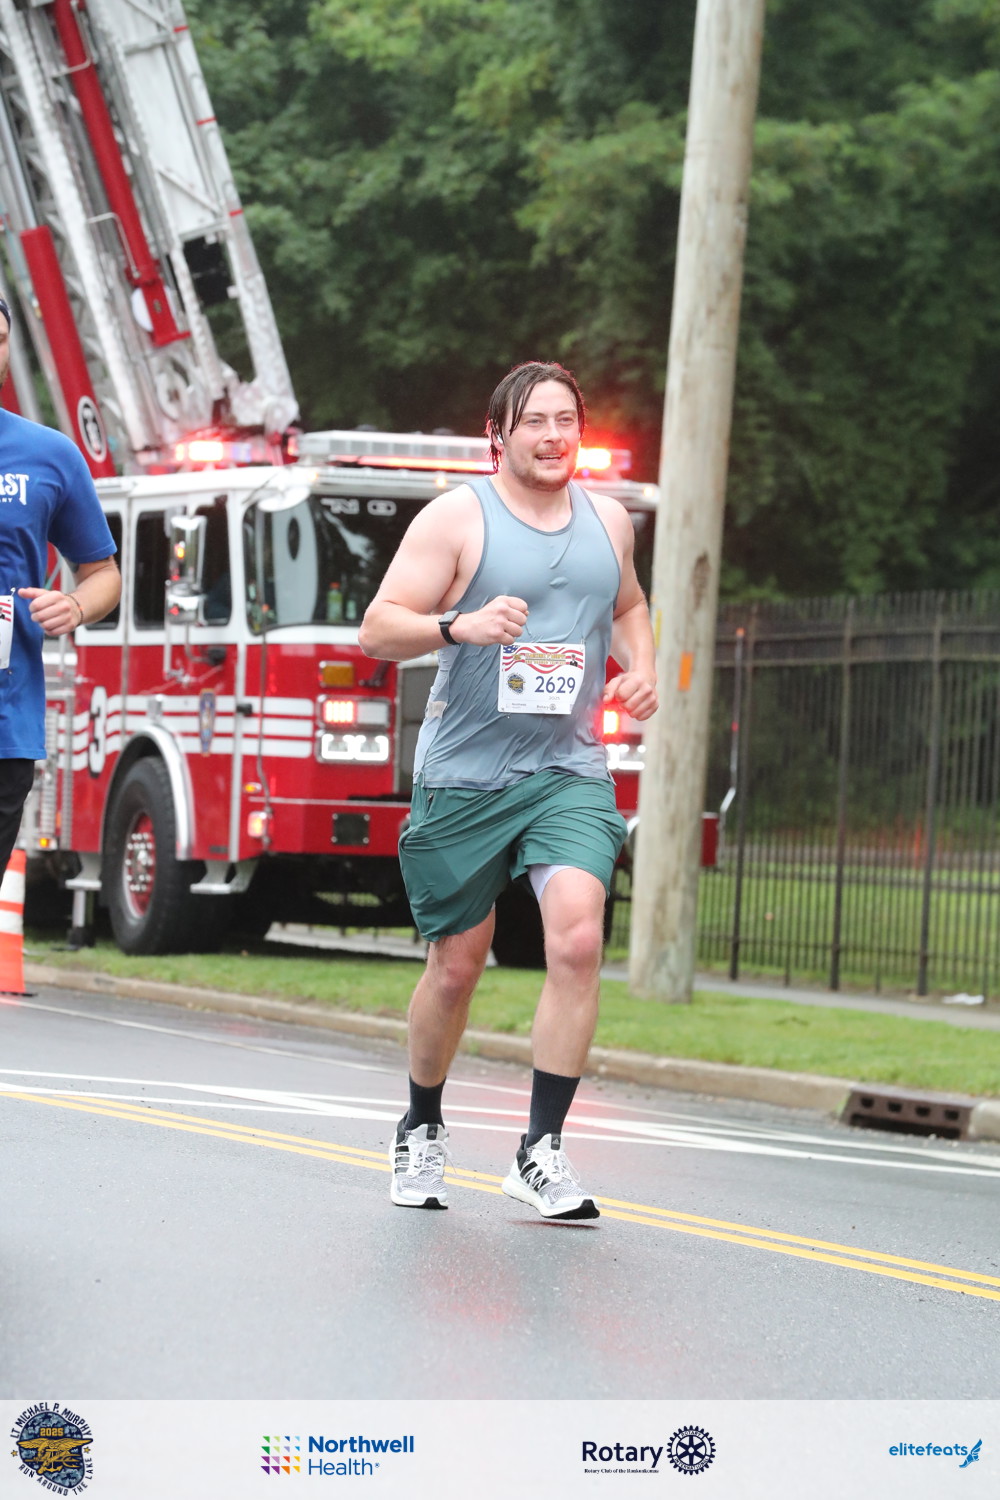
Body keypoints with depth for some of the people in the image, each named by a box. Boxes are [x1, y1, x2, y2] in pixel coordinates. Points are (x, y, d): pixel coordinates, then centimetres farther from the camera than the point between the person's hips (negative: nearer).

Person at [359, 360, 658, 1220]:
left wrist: (641, 667, 9)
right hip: (465, 777, -2)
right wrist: (460, 626, -29)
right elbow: (379, 630, -10)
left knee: (577, 937, -19)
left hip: (569, 772, 3)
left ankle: (542, 1150, -14)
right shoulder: (457, 519, -5)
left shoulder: (608, 520, 10)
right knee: (457, 964, 7)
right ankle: (423, 1131, 31)